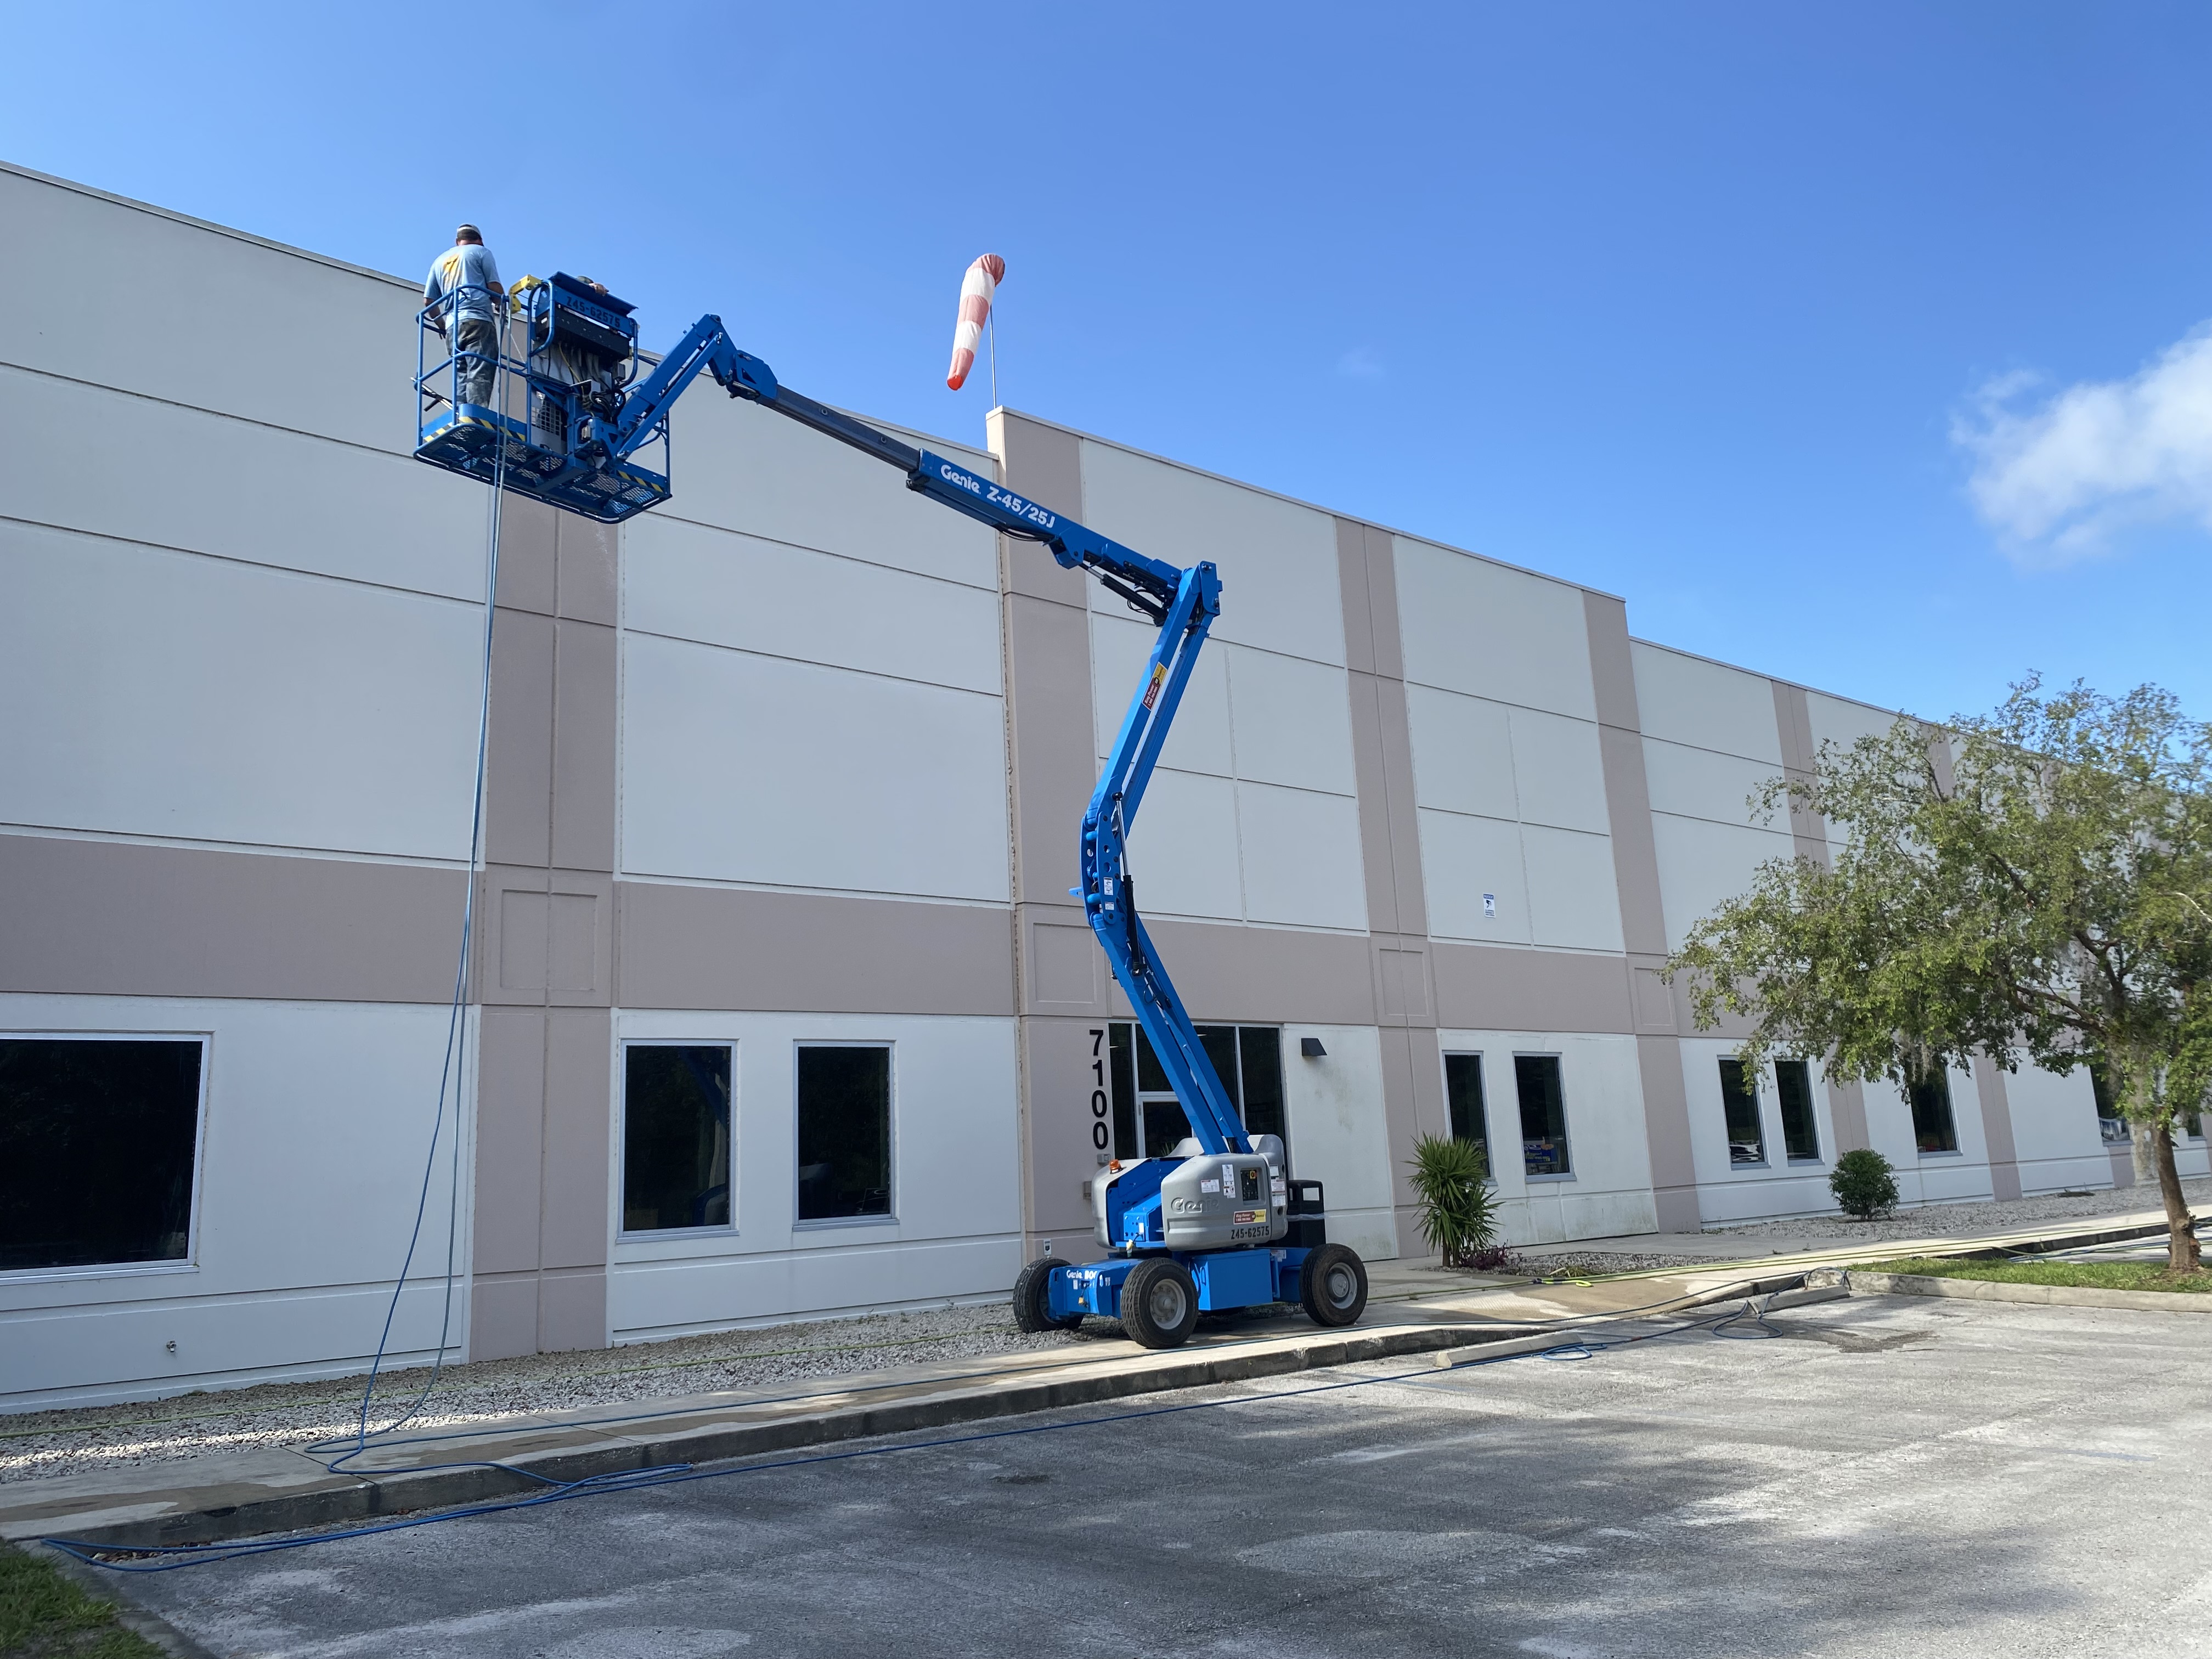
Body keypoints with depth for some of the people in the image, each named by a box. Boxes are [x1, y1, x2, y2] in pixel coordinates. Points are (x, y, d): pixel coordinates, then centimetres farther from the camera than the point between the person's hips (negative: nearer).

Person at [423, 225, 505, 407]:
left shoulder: (440, 261, 26)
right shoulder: (481, 252, 12)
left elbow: (428, 301, 22)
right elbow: (495, 289, 2)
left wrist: (442, 326, 35)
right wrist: (501, 305, 22)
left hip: (453, 326, 5)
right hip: (478, 321, -5)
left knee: (462, 377, 4)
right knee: (479, 375, -17)